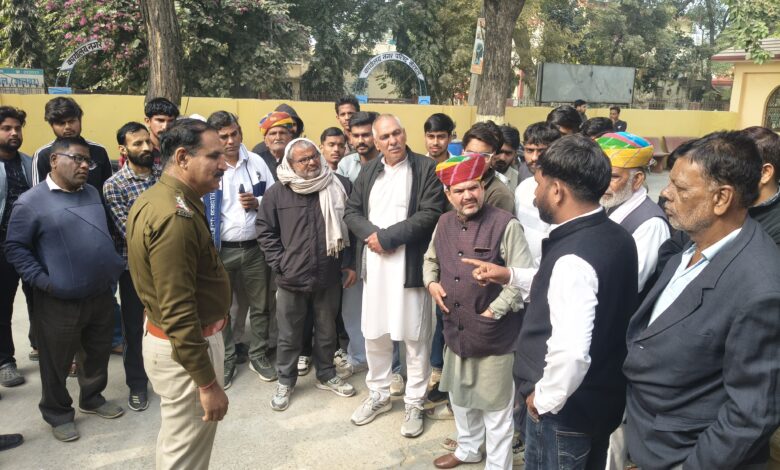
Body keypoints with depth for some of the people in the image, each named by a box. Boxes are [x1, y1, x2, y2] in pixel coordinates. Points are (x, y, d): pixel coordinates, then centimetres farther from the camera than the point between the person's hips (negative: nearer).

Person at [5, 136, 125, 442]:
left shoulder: (92, 194, 8)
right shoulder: (31, 201, -9)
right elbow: (15, 248, -8)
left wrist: (115, 266, 10)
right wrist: (43, 281, -14)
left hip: (101, 295, 5)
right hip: (60, 302, -5)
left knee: (98, 354, 18)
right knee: (57, 364, 9)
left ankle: (92, 399, 39)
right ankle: (58, 414, 29)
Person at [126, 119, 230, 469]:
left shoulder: (155, 198, 6)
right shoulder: (176, 216, -27)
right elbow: (178, 312, -29)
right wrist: (208, 383, -25)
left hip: (163, 336, 10)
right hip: (187, 347, -10)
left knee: (175, 442, 26)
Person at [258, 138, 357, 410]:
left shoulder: (340, 186, -2)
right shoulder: (277, 193, -4)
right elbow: (266, 231, 2)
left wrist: (349, 263, 0)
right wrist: (279, 264, -5)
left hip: (329, 277, 1)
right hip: (291, 279, -1)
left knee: (327, 332, 18)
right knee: (289, 336, 12)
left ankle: (326, 375, 38)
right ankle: (285, 381, 31)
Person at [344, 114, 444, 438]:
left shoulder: (426, 168, -5)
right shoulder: (368, 171, 11)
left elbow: (431, 214, -15)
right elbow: (351, 212, 9)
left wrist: (387, 237, -16)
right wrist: (370, 234, -11)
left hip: (411, 265, -4)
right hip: (374, 264, 5)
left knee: (414, 336, 5)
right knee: (374, 333, 13)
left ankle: (414, 403, 21)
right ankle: (378, 395, 32)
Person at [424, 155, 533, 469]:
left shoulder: (505, 225, -15)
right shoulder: (444, 223, 5)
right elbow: (430, 259, 22)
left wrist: (492, 312, -16)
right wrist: (431, 282, 2)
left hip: (493, 332, -6)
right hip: (456, 328, 7)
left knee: (495, 404, 8)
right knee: (459, 395, 23)